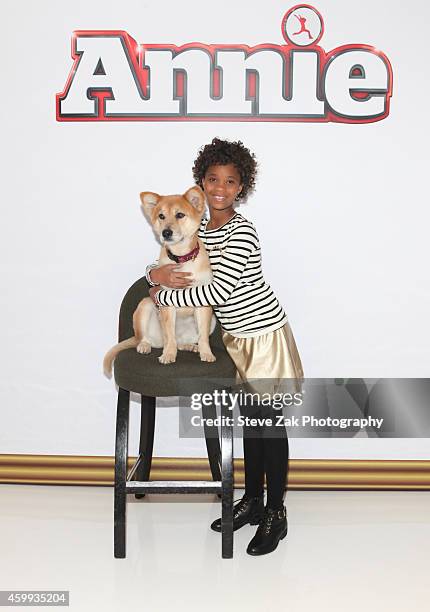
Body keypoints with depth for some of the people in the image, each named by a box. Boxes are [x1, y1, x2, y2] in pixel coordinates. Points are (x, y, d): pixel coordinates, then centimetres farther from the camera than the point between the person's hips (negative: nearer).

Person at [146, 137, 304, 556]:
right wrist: (158, 273, -12)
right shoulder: (200, 230, 7)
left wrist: (163, 295, -16)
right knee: (251, 418, 16)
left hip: (264, 333, -8)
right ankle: (252, 500, 30)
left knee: (268, 421, 0)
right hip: (238, 336, 8)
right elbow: (159, 264, 13)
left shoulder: (241, 232, -18)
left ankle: (275, 515, 14)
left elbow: (218, 291, -27)